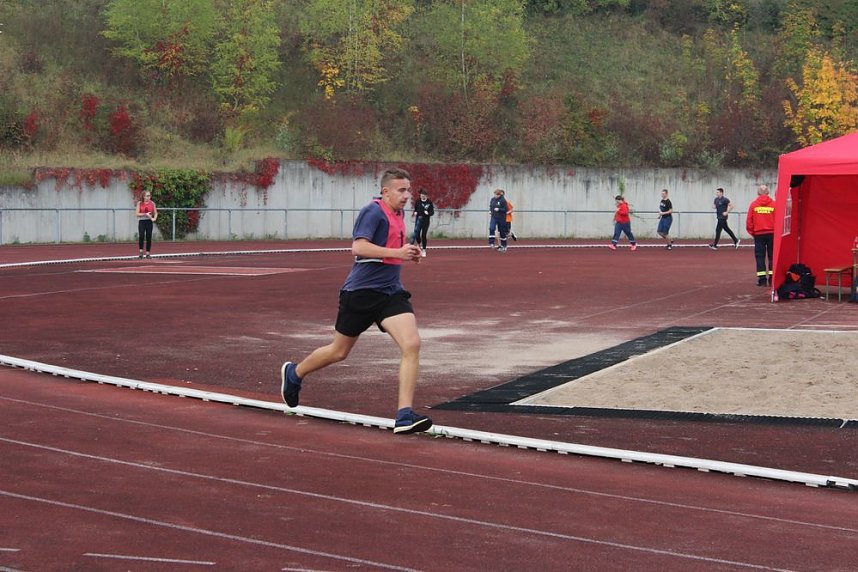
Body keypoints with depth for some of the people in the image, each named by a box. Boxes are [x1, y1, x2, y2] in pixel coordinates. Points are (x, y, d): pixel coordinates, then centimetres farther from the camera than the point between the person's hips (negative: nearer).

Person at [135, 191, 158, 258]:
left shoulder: (152, 203, 7)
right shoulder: (140, 203, 1)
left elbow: (155, 213, 12)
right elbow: (137, 214, -3)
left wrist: (154, 218, -8)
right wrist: (145, 214, -16)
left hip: (149, 221, 2)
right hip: (142, 221, -2)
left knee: (149, 237, 2)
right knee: (141, 236, -19)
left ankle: (148, 253, 9)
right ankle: (141, 252, -10)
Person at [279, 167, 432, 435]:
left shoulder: (399, 214, 12)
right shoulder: (373, 212, -14)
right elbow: (358, 247, -26)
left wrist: (408, 253, 11)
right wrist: (396, 252, -29)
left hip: (391, 292, 7)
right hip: (361, 292, -7)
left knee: (412, 344, -15)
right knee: (339, 351, 10)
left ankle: (404, 415, -15)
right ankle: (294, 374, 39)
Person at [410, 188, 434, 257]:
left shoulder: (429, 202, -4)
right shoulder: (418, 202, 2)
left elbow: (432, 212, -2)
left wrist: (428, 213, -22)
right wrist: (414, 213, -7)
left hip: (426, 221, -2)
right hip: (418, 220, 2)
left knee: (424, 236, 1)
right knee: (416, 235, -6)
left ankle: (424, 250, 13)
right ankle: (420, 245, 24)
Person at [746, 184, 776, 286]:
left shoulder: (753, 204, -3)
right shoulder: (774, 204, -5)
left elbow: (749, 221, -2)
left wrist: (752, 232, 11)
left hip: (758, 234, 0)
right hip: (772, 234, 0)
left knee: (760, 256, 6)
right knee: (772, 256, 9)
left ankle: (762, 279, 2)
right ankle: (772, 278, 5)